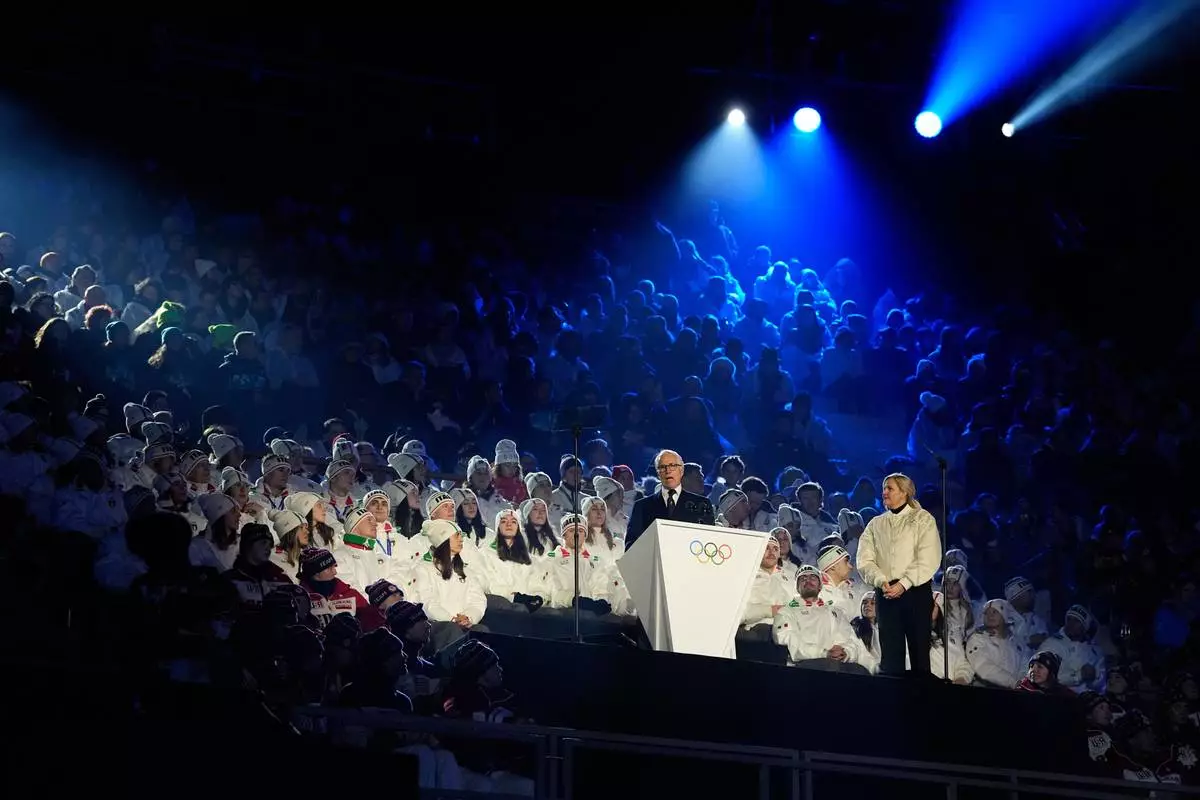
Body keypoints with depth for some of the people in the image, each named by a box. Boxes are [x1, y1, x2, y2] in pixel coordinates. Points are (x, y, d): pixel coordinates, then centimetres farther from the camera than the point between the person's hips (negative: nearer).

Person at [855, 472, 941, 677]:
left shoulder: (922, 519, 5)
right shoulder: (876, 524, 16)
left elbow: (928, 560, -7)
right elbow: (865, 560, 5)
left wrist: (904, 584, -16)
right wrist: (881, 581, -13)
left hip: (915, 590, -3)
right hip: (885, 593, 3)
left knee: (919, 650, -5)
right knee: (890, 653, 0)